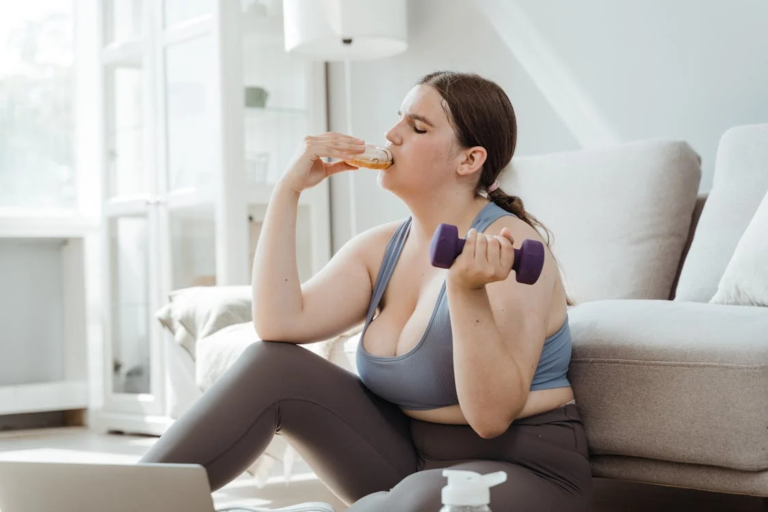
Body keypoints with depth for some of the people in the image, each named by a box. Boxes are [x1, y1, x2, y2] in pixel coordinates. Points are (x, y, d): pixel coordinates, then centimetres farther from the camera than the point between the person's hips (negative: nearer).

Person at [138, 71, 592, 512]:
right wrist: (288, 191, -10)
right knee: (271, 366, -9)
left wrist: (467, 291, -37)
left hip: (521, 470, -6)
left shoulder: (508, 244, -16)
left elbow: (492, 416, -24)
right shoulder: (381, 248, 5)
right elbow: (280, 324, -11)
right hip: (408, 458, 6)